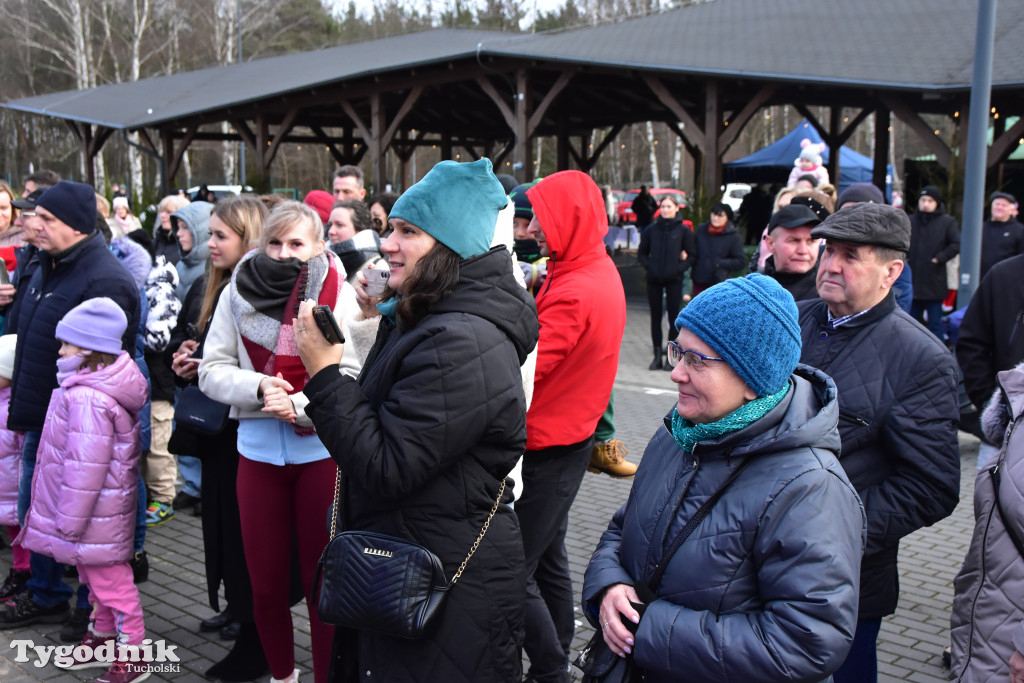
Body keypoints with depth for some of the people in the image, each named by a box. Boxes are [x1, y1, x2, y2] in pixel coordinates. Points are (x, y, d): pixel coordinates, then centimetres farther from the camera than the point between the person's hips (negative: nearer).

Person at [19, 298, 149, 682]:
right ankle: (103, 638, 38)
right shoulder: (93, 387, 6)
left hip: (97, 514, -10)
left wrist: (70, 520, -19)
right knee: (96, 574, 22)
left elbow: (85, 467, -28)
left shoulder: (87, 398, -28)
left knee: (108, 578, 1)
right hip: (102, 509, 10)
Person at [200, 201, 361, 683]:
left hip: (321, 450, -3)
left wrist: (298, 405, -23)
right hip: (258, 450, 3)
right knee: (265, 582, 14)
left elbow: (353, 380, -11)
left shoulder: (340, 295, -7)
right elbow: (213, 370, 0)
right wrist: (258, 386, -18)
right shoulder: (238, 292, 0)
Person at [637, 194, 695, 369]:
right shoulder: (651, 229, 3)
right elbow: (642, 252, 11)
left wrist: (679, 268, -11)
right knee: (655, 317, 6)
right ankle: (657, 355, 12)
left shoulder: (684, 230, -2)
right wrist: (649, 266, -4)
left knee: (673, 317, 0)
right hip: (654, 280, 2)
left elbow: (692, 255, 2)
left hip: (674, 280, -2)